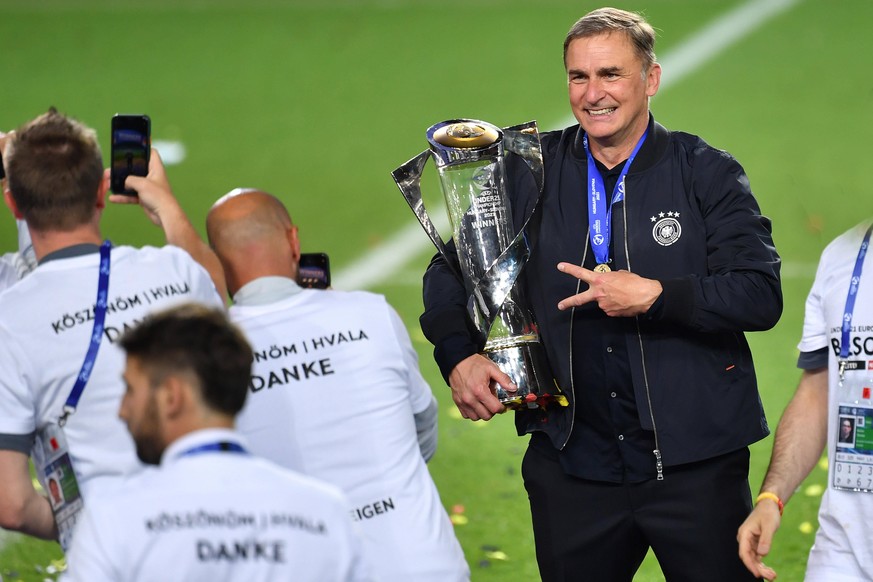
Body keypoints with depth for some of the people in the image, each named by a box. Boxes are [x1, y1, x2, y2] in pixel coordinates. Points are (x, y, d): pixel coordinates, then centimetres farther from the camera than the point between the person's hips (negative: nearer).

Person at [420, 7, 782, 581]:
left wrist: (654, 296, -21)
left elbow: (762, 296, -9)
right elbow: (451, 270, 15)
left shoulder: (706, 173, -2)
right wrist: (459, 356, -3)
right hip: (573, 464, 2)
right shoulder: (531, 172, 5)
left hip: (694, 465, -2)